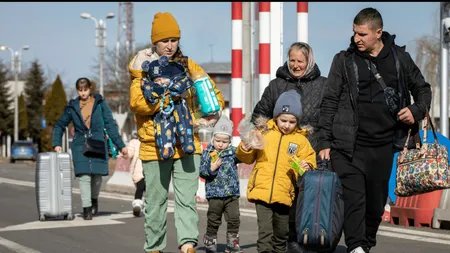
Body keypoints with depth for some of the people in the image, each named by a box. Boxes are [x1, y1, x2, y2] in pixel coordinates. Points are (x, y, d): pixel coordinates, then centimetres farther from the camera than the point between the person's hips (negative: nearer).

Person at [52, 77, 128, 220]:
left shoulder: (100, 103, 3)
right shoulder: (72, 107, 7)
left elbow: (110, 125, 2)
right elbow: (59, 125, 17)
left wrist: (120, 145, -3)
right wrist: (56, 144, 5)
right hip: (80, 147, 0)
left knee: (97, 176, 3)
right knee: (84, 177, -10)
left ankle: (94, 199, 32)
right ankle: (86, 209, -4)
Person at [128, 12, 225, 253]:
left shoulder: (188, 66, 7)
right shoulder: (144, 68, -1)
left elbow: (212, 90, 15)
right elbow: (137, 103, -15)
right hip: (155, 145, -1)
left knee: (186, 199, -8)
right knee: (156, 201, 10)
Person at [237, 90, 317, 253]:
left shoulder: (301, 140, 6)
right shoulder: (264, 133, 5)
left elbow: (309, 160, 6)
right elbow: (248, 159, 11)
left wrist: (307, 167, -16)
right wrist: (244, 150, -10)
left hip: (284, 195, 2)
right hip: (262, 191, -2)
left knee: (281, 234, 16)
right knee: (265, 231, -12)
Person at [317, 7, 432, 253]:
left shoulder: (400, 58, 7)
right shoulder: (344, 60, 2)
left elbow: (422, 89, 19)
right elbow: (330, 102, 2)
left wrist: (417, 111, -2)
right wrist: (325, 141, -4)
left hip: (383, 144, 2)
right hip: (349, 144, -2)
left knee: (376, 200, 9)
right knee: (353, 196, -14)